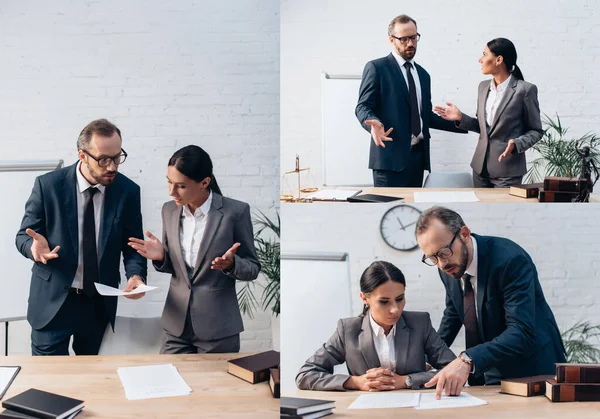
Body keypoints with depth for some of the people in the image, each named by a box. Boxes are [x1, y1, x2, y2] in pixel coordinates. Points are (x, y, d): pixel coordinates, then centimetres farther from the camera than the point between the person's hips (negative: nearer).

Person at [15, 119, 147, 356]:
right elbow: (24, 236, -3)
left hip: (100, 303, 2)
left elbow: (132, 244, 0)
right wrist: (35, 245, -27)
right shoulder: (48, 185, -11)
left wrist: (136, 274, -20)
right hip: (53, 300, -2)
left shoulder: (128, 191, -5)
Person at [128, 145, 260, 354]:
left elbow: (253, 268, -4)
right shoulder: (169, 210, 3)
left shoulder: (235, 211, -11)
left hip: (218, 329, -4)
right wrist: (161, 257, -8)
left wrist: (230, 264, -24)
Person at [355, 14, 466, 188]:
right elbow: (363, 106, -7)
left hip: (418, 156, 6)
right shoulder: (376, 68, 0)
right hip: (390, 156, -6)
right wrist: (375, 123, -28)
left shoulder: (423, 74, 20)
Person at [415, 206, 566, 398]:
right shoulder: (448, 268, -3)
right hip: (488, 372, 5)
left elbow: (522, 333, -33)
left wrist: (468, 360, -44)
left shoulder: (510, 259, -24)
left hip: (531, 368, -5)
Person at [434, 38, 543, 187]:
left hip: (508, 171, -6)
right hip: (481, 168, 6)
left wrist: (516, 144, -22)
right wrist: (460, 117, 2)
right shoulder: (483, 87, 8)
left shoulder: (524, 90, -10)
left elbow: (536, 130, -4)